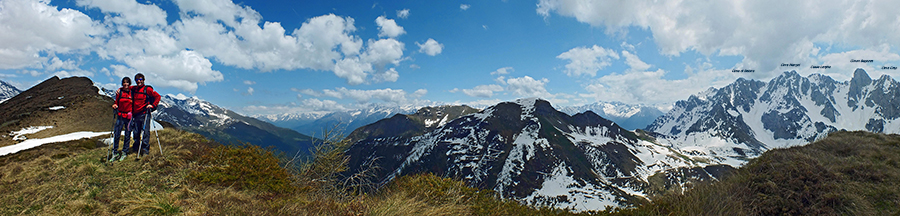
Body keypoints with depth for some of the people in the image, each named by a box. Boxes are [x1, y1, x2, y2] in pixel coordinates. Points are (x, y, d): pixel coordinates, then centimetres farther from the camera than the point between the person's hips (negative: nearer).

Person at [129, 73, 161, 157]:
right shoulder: (134, 89, 13)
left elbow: (157, 96, -4)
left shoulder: (147, 89, -2)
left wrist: (152, 105, -9)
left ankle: (145, 150, -2)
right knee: (136, 132, 9)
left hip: (145, 114, -5)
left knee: (145, 132, -6)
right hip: (136, 114, 5)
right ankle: (136, 148, 20)